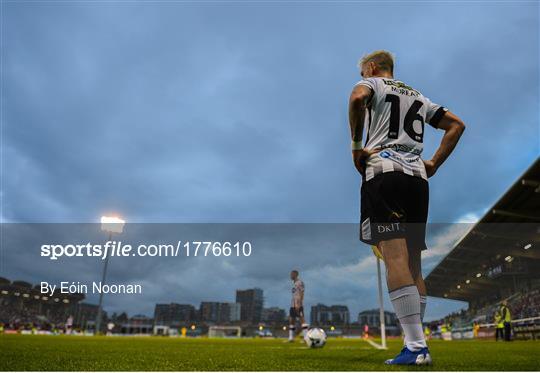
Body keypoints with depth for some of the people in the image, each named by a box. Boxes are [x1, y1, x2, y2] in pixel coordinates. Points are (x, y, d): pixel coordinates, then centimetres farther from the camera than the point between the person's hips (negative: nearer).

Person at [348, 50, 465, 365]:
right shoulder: (418, 95, 29)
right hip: (417, 178, 6)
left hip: (383, 173, -6)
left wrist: (356, 146, -7)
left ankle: (416, 347, -18)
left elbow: (357, 99, -14)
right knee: (413, 262, 5)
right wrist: (434, 164, 21)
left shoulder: (373, 83, 11)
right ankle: (417, 345, 7)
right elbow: (457, 124, 28)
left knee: (395, 257, -14)